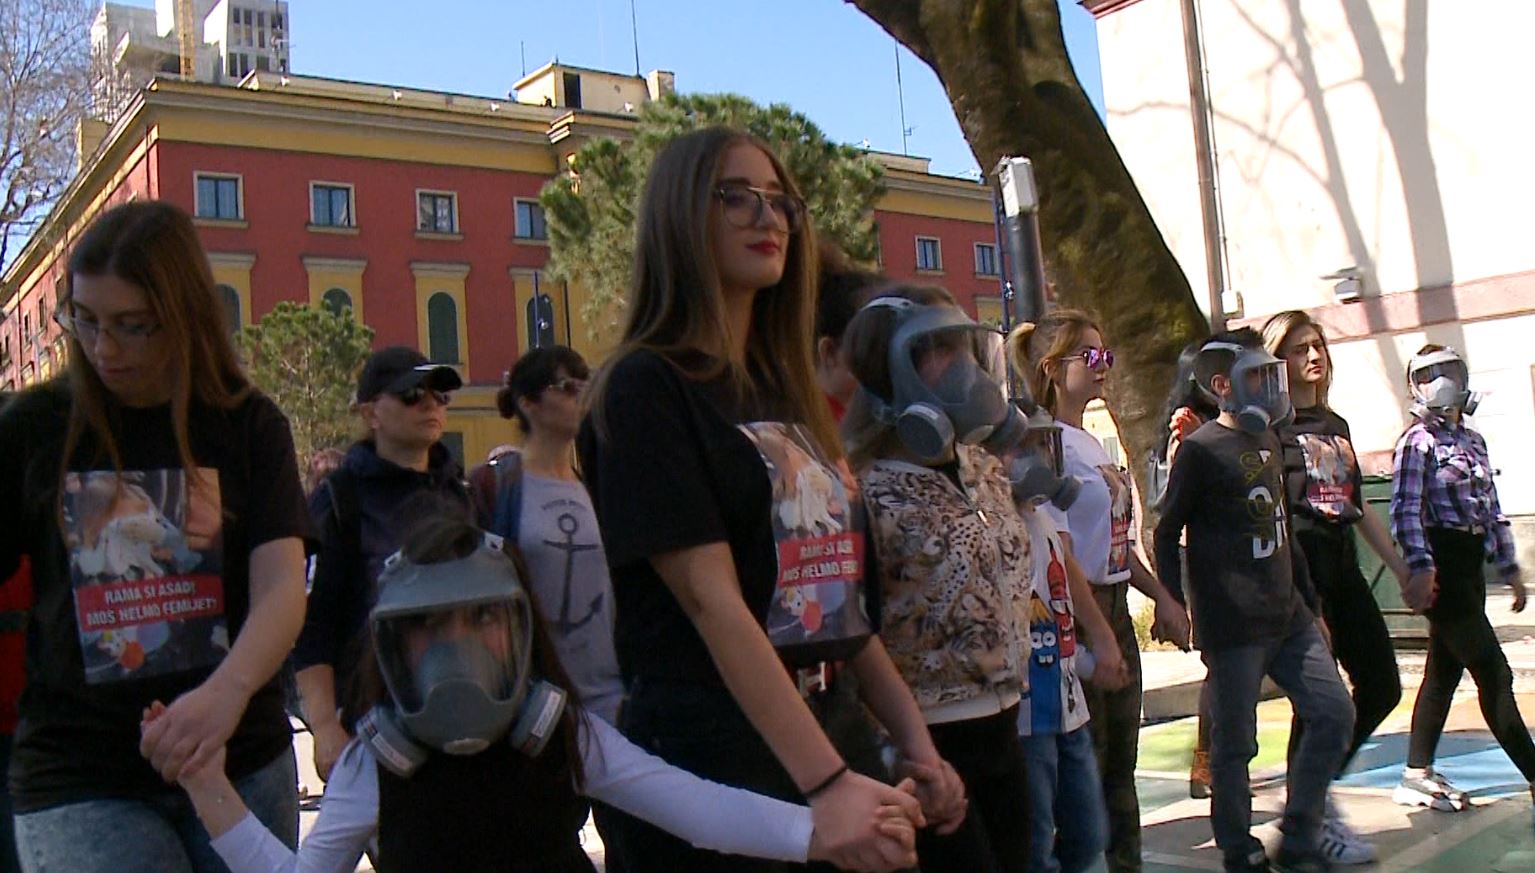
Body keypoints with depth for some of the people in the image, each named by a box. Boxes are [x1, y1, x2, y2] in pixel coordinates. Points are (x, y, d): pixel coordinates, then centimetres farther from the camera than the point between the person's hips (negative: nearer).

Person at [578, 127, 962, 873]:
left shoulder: (787, 393, 13)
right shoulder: (647, 388, -10)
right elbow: (711, 599, -19)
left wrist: (914, 740, 9)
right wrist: (827, 782, -25)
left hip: (837, 733, 7)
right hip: (716, 759, -7)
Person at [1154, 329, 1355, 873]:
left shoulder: (1268, 442, 15)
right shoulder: (1201, 450, -9)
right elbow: (1167, 534, -8)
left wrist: (1310, 605, 21)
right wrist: (1176, 610, -14)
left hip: (1288, 618, 8)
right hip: (1233, 626, -8)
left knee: (1335, 715, 6)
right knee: (1235, 743, 1)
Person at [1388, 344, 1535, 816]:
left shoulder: (1473, 440, 16)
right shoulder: (1418, 441, -8)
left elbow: (1491, 509, 19)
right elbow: (1405, 509, -17)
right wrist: (1420, 565, -26)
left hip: (1470, 566, 9)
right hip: (1442, 564, -9)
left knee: (1444, 670, 11)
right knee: (1494, 672, -7)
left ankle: (1417, 776, 19)